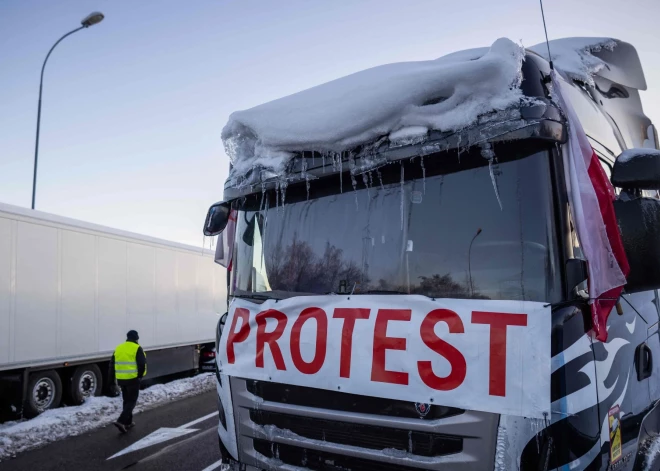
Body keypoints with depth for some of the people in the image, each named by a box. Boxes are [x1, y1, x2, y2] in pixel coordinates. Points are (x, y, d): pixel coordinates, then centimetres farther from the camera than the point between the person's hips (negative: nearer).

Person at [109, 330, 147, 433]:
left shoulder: (118, 348, 10)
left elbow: (112, 364, 13)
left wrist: (113, 377, 19)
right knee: (131, 401, 2)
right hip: (133, 379, -6)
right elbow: (142, 364, -14)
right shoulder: (137, 348, -8)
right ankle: (121, 421, -12)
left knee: (126, 400, 19)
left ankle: (128, 422, 24)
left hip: (121, 379, 6)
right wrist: (140, 375, 0)